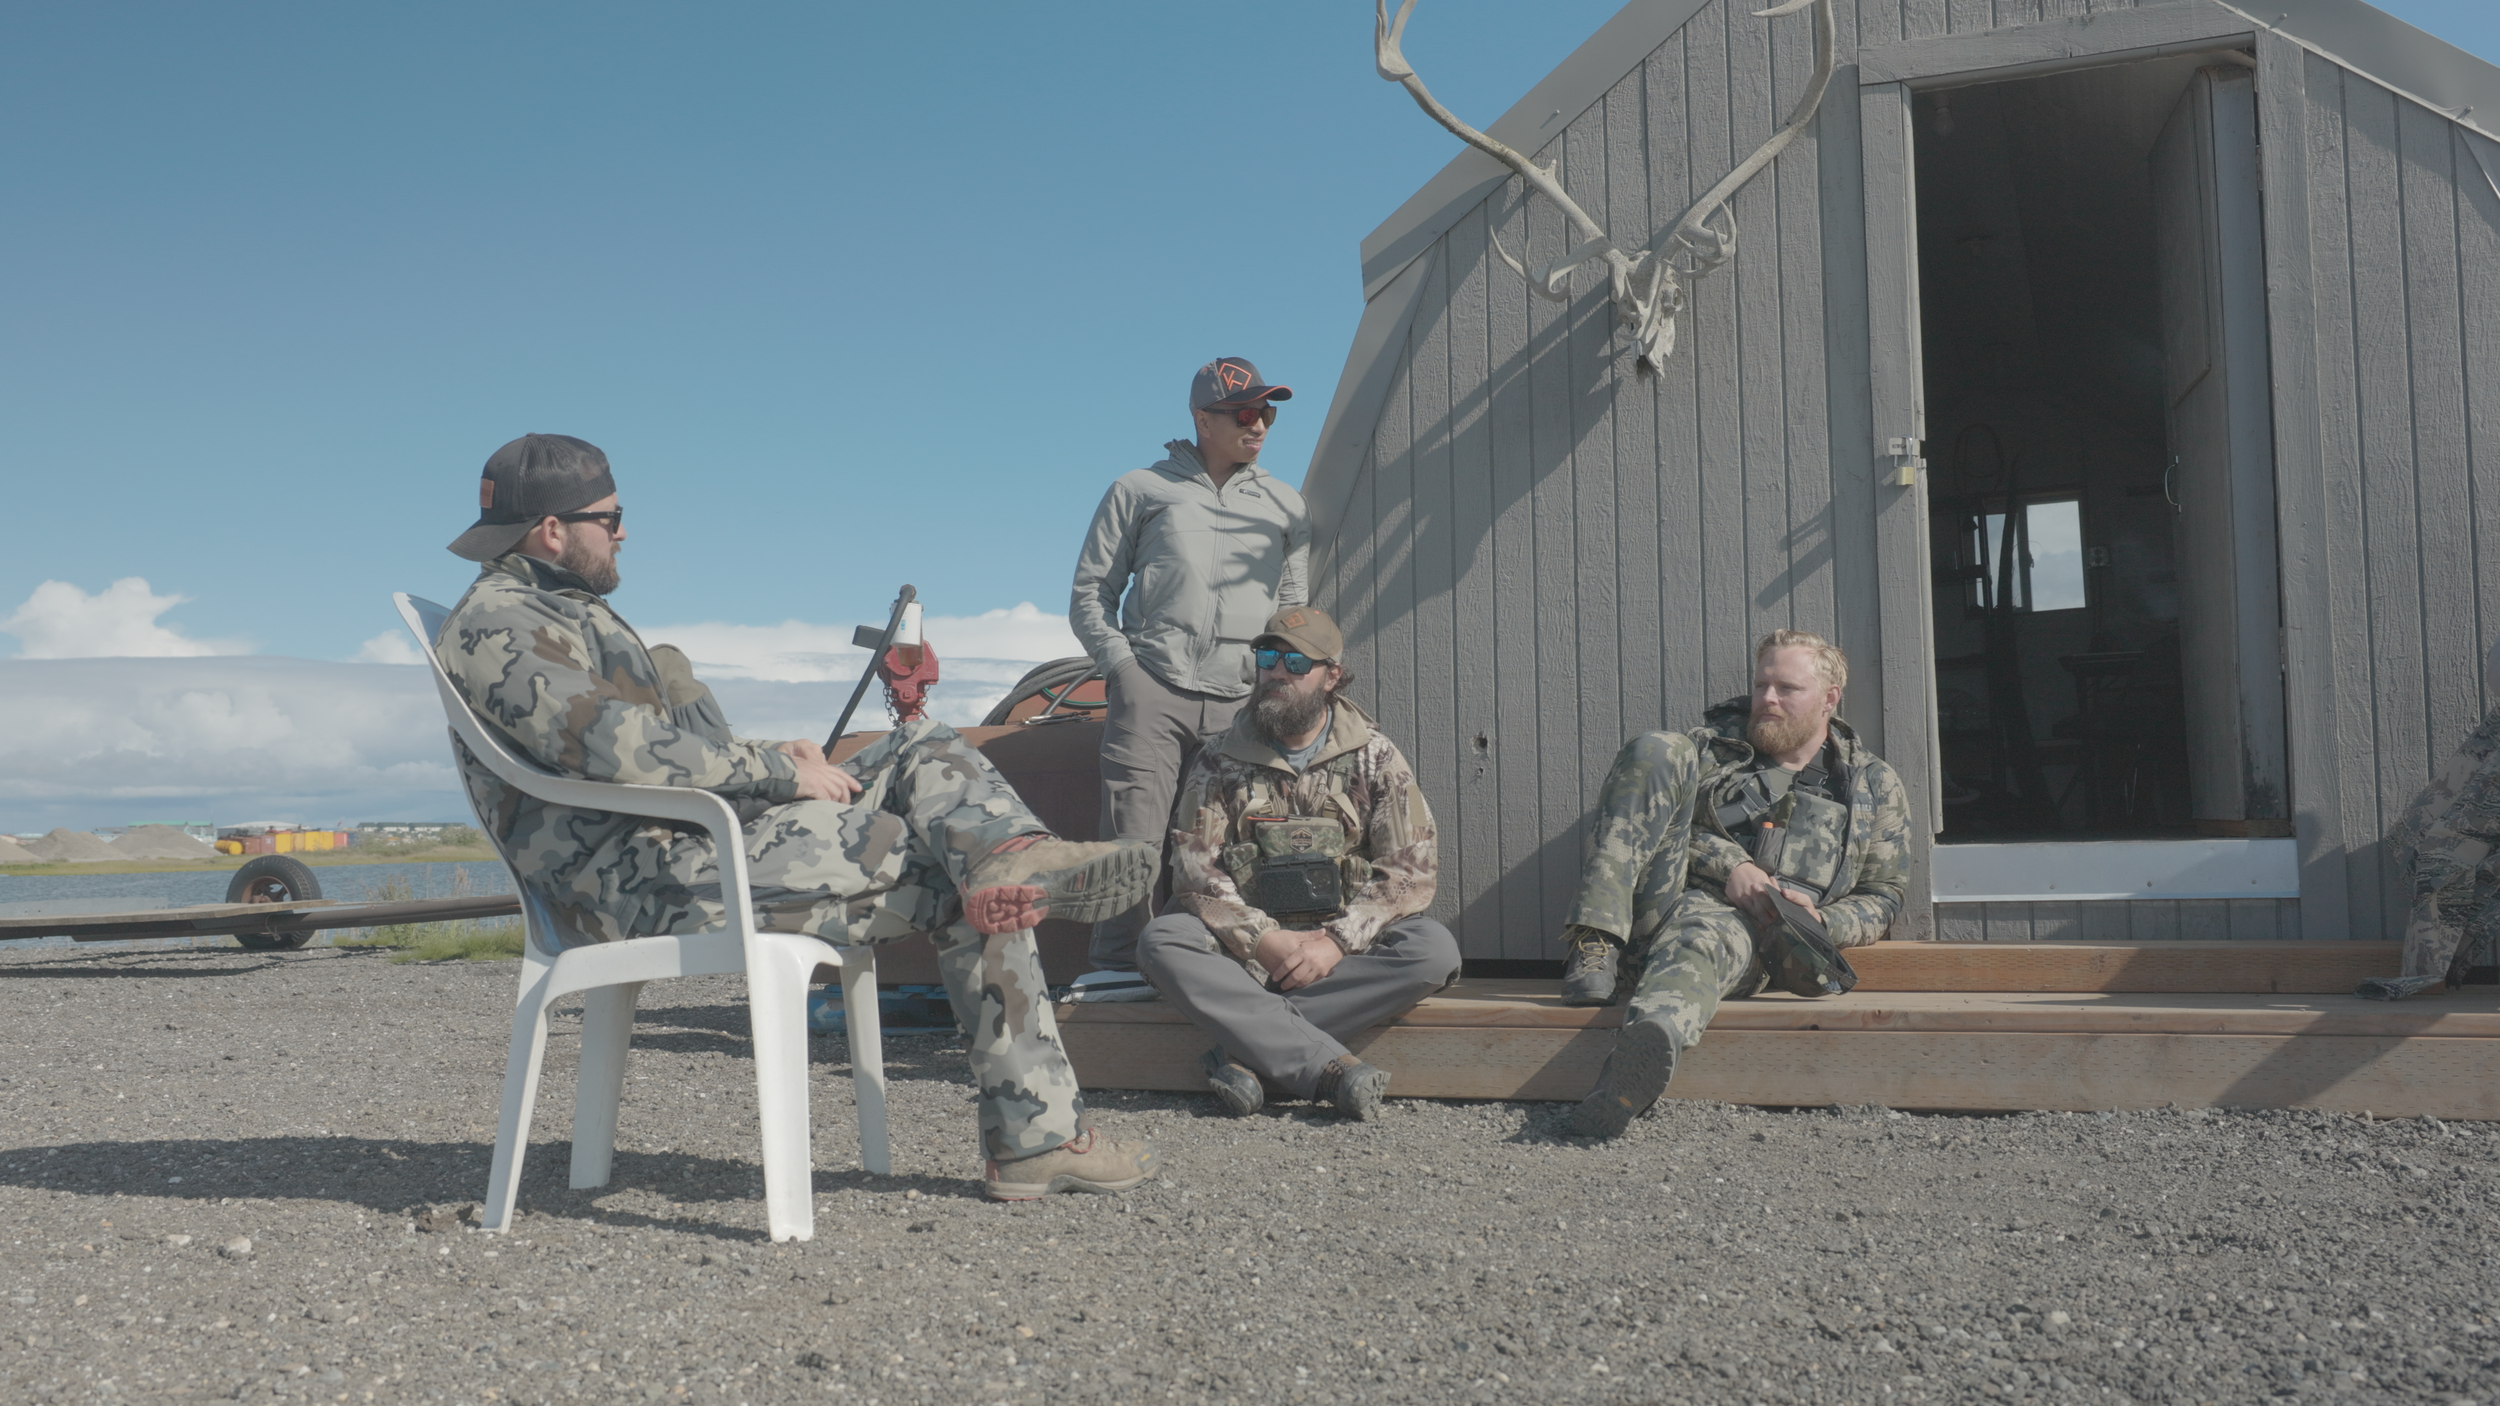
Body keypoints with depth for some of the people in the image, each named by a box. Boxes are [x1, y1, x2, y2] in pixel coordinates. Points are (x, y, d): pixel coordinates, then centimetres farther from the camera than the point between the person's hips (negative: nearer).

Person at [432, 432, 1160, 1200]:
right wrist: (780, 772, -15)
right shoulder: (497, 623, -7)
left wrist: (773, 761, 7)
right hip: (653, 880, -10)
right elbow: (615, 745, -23)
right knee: (958, 889, -13)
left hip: (702, 832, 10)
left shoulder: (567, 612, 26)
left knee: (927, 749, -4)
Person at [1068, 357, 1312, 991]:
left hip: (1242, 701, 3)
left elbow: (1294, 608, 24)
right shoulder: (1139, 491, 15)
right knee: (1134, 831, -14)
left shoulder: (1284, 506, 22)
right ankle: (1115, 963, -13)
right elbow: (1090, 594, 14)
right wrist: (1121, 663, 0)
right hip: (1152, 690, -2)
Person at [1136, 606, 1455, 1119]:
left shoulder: (1376, 758, 4)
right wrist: (1264, 940, -18)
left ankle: (1249, 1049, -29)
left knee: (1435, 950, -29)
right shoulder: (1221, 760, 5)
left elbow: (1411, 868, -4)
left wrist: (1337, 942, -17)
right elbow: (1194, 869, -3)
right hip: (1248, 945, 0)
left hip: (1346, 945, 0)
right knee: (1160, 942, -29)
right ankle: (1331, 1067, -37)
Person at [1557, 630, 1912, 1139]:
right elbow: (1654, 813, 11)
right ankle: (1596, 945, -33)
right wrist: (1730, 865, -6)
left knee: (1697, 942, -41)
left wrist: (1820, 921, -3)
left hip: (1739, 926, -2)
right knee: (1655, 748, -18)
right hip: (1657, 900, 2)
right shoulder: (1715, 740, 23)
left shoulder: (1875, 786, 22)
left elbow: (1881, 897, 20)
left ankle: (1641, 1052, -77)